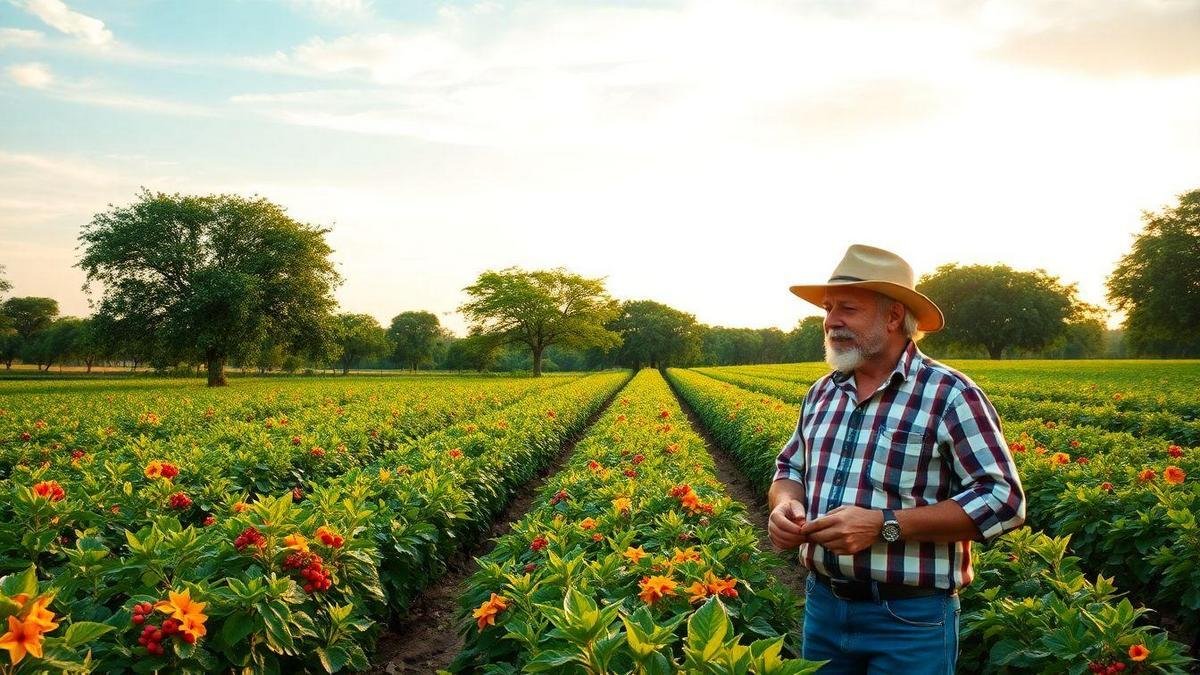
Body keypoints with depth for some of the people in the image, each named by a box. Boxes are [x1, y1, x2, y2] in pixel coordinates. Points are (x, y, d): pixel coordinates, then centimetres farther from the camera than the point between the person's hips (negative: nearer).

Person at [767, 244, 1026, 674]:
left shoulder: (950, 395, -12)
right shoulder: (822, 393, 7)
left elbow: (1003, 501, -16)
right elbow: (791, 468, 18)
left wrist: (883, 525, -23)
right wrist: (785, 504, -7)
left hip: (911, 619, -5)